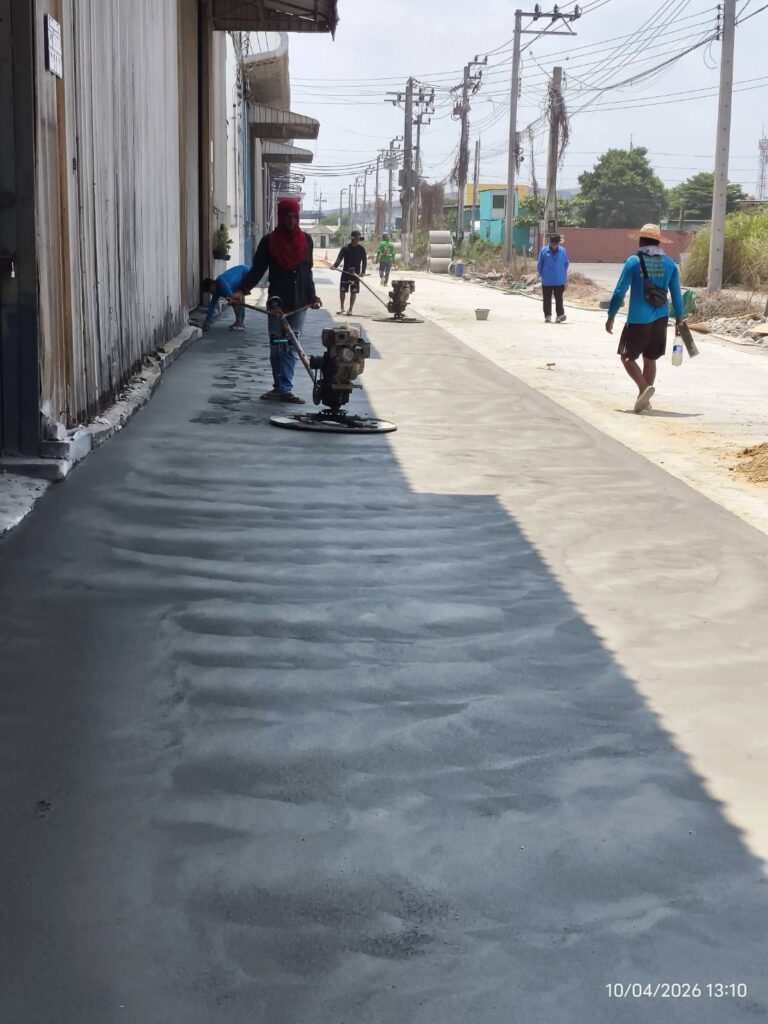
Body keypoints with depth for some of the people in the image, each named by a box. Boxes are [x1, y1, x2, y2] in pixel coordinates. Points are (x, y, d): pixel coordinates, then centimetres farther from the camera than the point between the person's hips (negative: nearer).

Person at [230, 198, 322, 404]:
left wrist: (312, 296, 12)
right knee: (277, 347, 2)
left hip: (298, 303, 2)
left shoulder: (305, 240, 6)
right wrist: (242, 290, -18)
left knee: (291, 348, -1)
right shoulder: (269, 241, -2)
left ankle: (283, 389, 0)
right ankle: (281, 388, 11)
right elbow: (257, 270, -5)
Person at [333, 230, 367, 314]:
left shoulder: (361, 249, 1)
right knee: (342, 291, 4)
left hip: (356, 274, 0)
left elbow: (364, 261, 2)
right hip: (345, 273, 0)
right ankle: (342, 308, 20)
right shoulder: (345, 248, -2)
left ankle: (350, 309, 12)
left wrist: (363, 272, -8)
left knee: (353, 292, 2)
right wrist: (335, 265, -26)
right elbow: (339, 258, -7)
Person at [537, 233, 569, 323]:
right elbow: (539, 265, 5)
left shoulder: (563, 251, 1)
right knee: (547, 299, 6)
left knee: (559, 299, 0)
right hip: (546, 281, 0)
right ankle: (547, 316, 13)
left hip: (559, 281, 0)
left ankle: (560, 314, 2)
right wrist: (542, 275, 2)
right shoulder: (544, 251, -2)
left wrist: (564, 274, 7)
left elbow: (566, 264, 12)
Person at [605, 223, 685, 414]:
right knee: (650, 359, 16)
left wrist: (611, 316, 1)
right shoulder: (669, 263, 4)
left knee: (627, 357, 5)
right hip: (660, 320, 4)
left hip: (638, 320, -4)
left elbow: (620, 291, -7)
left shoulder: (634, 262, -7)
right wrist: (679, 319, 17)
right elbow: (676, 294, 7)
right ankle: (644, 399, 18)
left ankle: (644, 388, -17)